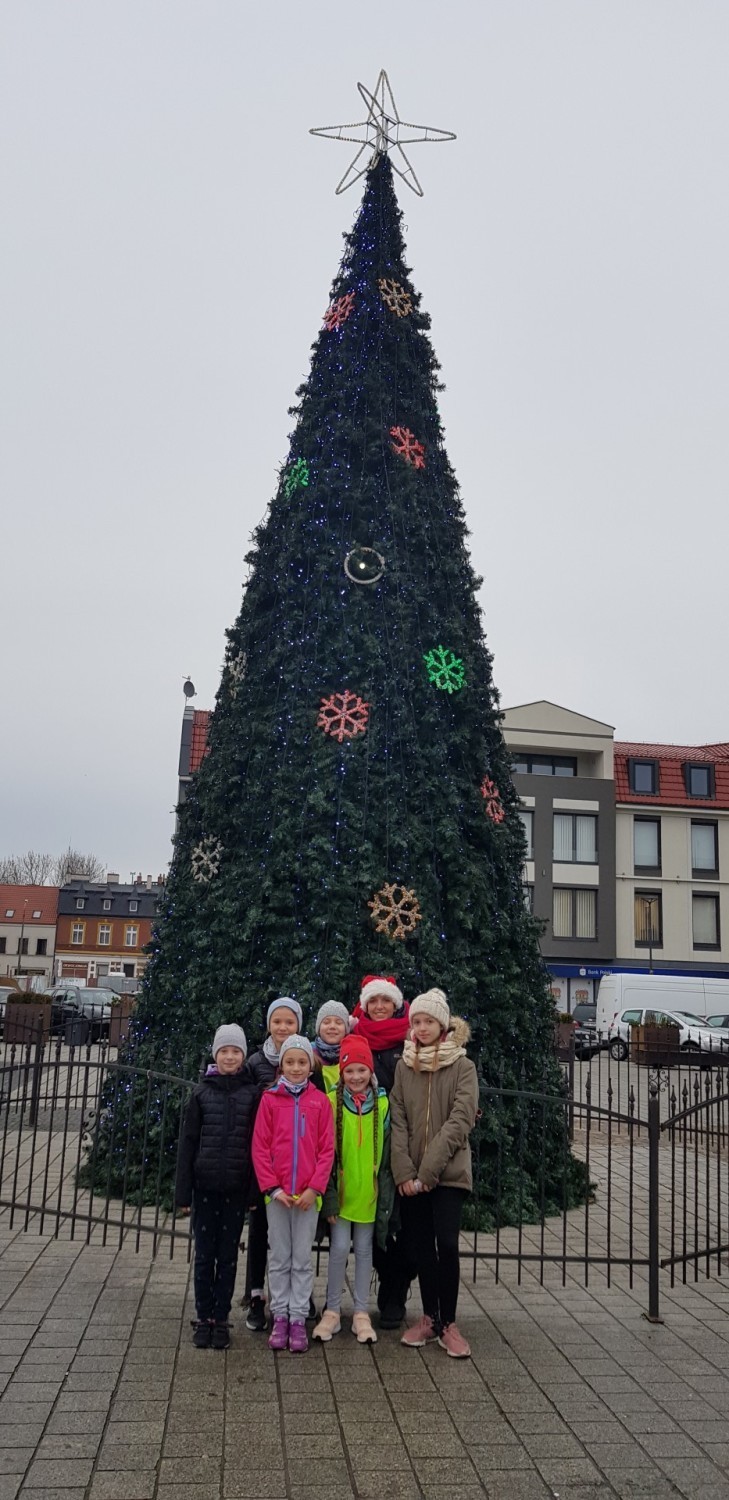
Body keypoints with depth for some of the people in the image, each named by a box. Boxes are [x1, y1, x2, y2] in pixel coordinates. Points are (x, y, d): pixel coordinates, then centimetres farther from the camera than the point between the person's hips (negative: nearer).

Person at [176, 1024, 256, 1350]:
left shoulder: (252, 1094, 0)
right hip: (205, 1185, 0)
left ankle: (221, 1319, 20)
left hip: (236, 1187, 0)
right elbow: (188, 1142, 2)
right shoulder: (201, 1092, 1)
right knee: (204, 1253, 8)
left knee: (228, 1254, 9)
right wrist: (182, 1191, -1)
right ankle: (203, 1318, 20)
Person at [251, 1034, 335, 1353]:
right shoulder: (270, 1099, -1)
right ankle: (280, 1316, 21)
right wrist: (273, 1187, -9)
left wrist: (315, 1187, -9)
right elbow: (260, 1147, -2)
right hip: (276, 1193, 0)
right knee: (279, 1258, 10)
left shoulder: (320, 1101, -1)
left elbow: (327, 1149, -1)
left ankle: (298, 1319, 17)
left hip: (308, 1194, 0)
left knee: (302, 1259, 8)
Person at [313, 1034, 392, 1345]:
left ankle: (361, 1313, 22)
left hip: (368, 1191, 2)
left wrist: (385, 1196, 0)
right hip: (340, 1190, -1)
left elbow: (387, 1153, 2)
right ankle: (332, 1312, 17)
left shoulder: (383, 1104, -3)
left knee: (364, 1249, 11)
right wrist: (328, 1195, -8)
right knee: (339, 1248, 0)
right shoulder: (331, 1102, -8)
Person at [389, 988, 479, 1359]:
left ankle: (448, 1323, 6)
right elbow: (397, 1122, 2)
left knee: (447, 1244, -10)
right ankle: (429, 1318, 24)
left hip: (449, 1173, -3)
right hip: (411, 1175, 3)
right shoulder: (404, 1066, 6)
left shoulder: (462, 1067, -4)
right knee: (422, 1247, 9)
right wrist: (404, 1172, -8)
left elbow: (458, 1123, -11)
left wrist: (428, 1171, -16)